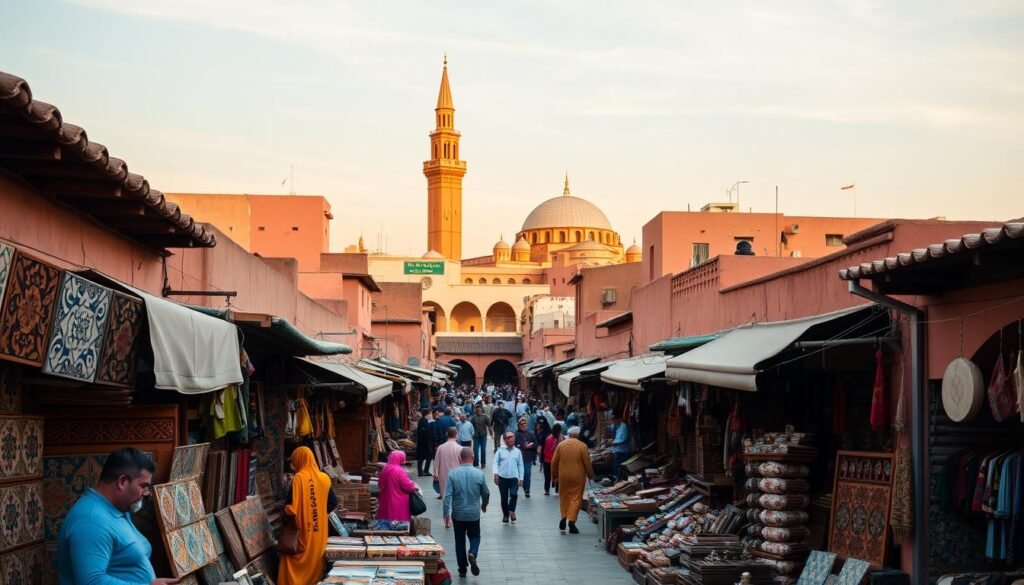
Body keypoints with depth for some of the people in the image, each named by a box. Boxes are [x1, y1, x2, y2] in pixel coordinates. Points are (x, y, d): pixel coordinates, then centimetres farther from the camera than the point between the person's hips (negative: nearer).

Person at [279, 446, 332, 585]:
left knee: (295, 567, 5)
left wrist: (286, 511, 5)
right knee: (315, 564, 14)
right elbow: (331, 504, 8)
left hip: (302, 532, -4)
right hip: (319, 533, 4)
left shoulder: (298, 478, -13)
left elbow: (292, 507, -15)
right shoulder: (325, 478, 1)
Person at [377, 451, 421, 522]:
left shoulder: (385, 469, 7)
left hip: (386, 501, 8)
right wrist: (415, 487, 2)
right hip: (398, 503, -8)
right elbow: (407, 485, -18)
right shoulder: (399, 471, -19)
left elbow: (380, 485, 18)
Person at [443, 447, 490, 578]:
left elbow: (448, 495, -13)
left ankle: (462, 570, 17)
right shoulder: (479, 474, -8)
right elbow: (486, 493, 4)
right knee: (475, 537, 18)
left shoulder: (453, 474, -10)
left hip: (458, 514, 0)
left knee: (460, 541, 13)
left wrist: (446, 513, -6)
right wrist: (484, 505, 24)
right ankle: (472, 554, -12)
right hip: (473, 513, 0)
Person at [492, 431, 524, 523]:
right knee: (503, 497, 6)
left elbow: (520, 465, 10)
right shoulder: (500, 451, 5)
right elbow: (496, 462, 0)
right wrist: (496, 474, -13)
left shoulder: (518, 451, 8)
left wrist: (521, 478, 6)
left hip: (514, 477, 0)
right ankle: (505, 515, 23)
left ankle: (511, 511, 1)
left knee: (514, 494, -20)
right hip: (502, 477, 0)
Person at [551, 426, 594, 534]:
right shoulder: (582, 446, -6)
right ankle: (571, 520, -7)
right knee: (576, 498, 1)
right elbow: (587, 463, -4)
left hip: (563, 476, 2)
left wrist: (554, 476, 14)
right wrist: (590, 475, 9)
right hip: (578, 477, -2)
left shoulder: (560, 445, 1)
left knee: (564, 496, 17)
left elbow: (554, 462, 4)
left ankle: (563, 516, 10)